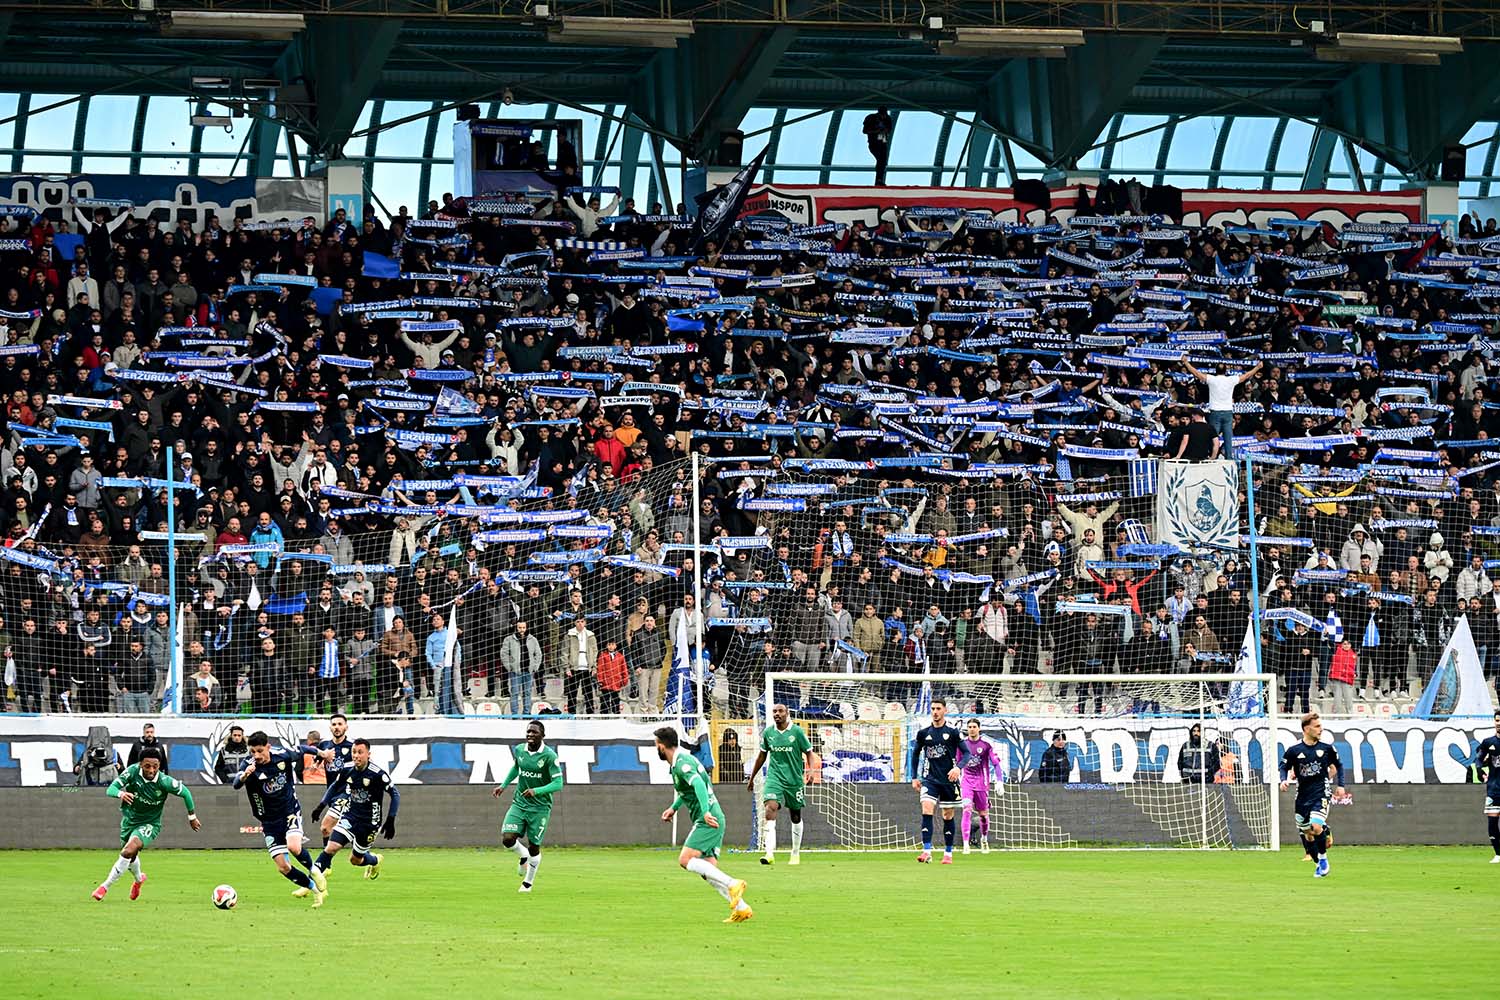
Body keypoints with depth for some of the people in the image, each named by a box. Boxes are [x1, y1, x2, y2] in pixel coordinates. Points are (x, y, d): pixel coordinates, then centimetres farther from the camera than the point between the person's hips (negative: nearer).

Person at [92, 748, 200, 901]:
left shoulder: (164, 782, -25)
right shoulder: (133, 771, -20)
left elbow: (185, 793, -7)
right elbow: (110, 789, -24)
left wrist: (192, 817, 3)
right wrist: (121, 794, -48)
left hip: (149, 824, -4)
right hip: (129, 819, 4)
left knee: (129, 851, -28)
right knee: (131, 858, 22)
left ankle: (105, 886, -16)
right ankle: (139, 878, 57)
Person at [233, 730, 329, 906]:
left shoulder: (283, 756, -13)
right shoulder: (251, 767, -19)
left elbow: (302, 750, 9)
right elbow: (236, 783, -39)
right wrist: (243, 776, -60)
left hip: (290, 811, -1)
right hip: (270, 820, 1)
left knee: (294, 847, -29)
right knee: (283, 867, -5)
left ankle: (314, 871, 2)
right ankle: (314, 889, 16)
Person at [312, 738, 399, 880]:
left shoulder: (377, 773, -20)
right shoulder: (347, 769, -7)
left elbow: (395, 794, -11)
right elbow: (334, 786, 14)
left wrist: (390, 820, -15)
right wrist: (321, 805, 7)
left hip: (369, 822, -3)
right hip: (350, 815, 3)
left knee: (355, 860, 9)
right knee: (332, 847, -18)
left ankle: (375, 861, 43)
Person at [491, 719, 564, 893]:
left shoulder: (549, 756, -15)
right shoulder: (519, 750, 1)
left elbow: (558, 784, -18)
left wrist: (536, 791, -30)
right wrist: (504, 785, 16)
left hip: (540, 808, -4)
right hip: (519, 804, 4)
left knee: (533, 847, 2)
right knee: (508, 839, -14)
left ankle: (528, 882, 26)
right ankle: (523, 856, 20)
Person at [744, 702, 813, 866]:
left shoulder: (797, 732, -4)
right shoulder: (768, 733, 4)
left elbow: (808, 753, 1)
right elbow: (762, 755, 17)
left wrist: (810, 770, -16)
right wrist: (751, 777, 22)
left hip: (794, 779, -1)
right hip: (774, 777, 1)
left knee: (796, 816, 11)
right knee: (770, 808, -21)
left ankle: (796, 854, 31)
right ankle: (770, 854, -28)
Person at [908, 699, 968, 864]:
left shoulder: (952, 732, -1)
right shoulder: (923, 733, 5)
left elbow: (966, 753, -2)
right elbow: (916, 754, 18)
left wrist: (958, 768, -21)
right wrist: (914, 778, 13)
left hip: (949, 780, -1)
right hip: (930, 779, 1)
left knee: (948, 816, 7)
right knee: (927, 810, -18)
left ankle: (948, 853, 19)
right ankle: (927, 852, -24)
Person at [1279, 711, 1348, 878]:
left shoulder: (1327, 748, 0)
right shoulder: (1294, 750, -3)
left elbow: (1338, 766, 14)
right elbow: (1284, 767, 7)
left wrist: (1340, 785, 6)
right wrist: (1284, 780, -13)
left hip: (1321, 794, -2)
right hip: (1302, 796, 2)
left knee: (1316, 827, -21)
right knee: (1306, 833, 6)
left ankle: (1323, 858, 2)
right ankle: (1320, 864, 24)